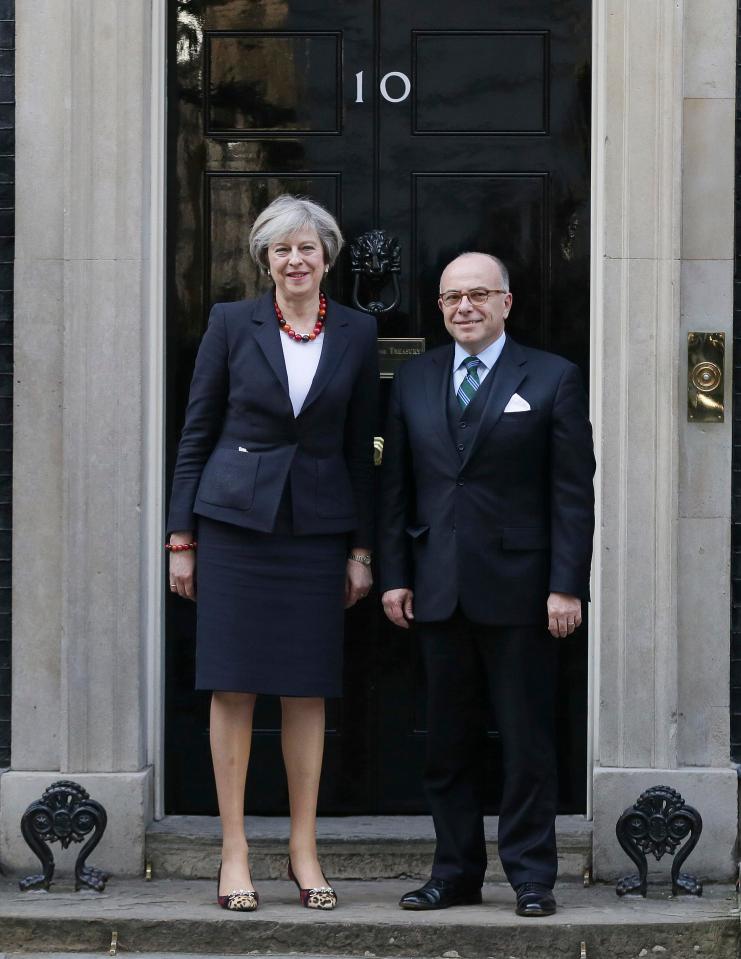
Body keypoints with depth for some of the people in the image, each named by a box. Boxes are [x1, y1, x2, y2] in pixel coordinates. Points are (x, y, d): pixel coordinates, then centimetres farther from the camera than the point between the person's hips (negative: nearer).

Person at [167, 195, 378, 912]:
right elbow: (196, 431, 2)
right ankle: (234, 851, 7)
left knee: (307, 690, 5)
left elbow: (360, 448, 9)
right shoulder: (231, 323, 0)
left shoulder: (356, 334, 5)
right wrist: (181, 536, -2)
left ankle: (303, 851, 14)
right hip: (235, 520, -2)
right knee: (234, 687, 0)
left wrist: (361, 549, 6)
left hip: (317, 527, 2)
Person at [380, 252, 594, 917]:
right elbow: (396, 486, 12)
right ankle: (456, 873, 16)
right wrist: (394, 576, 5)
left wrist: (567, 586, -9)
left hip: (518, 588, -3)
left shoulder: (552, 380, 0)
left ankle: (532, 876, 10)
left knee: (526, 738, 2)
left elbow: (574, 492, -3)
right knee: (448, 740, 7)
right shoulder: (414, 381, 11)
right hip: (439, 590, 4)